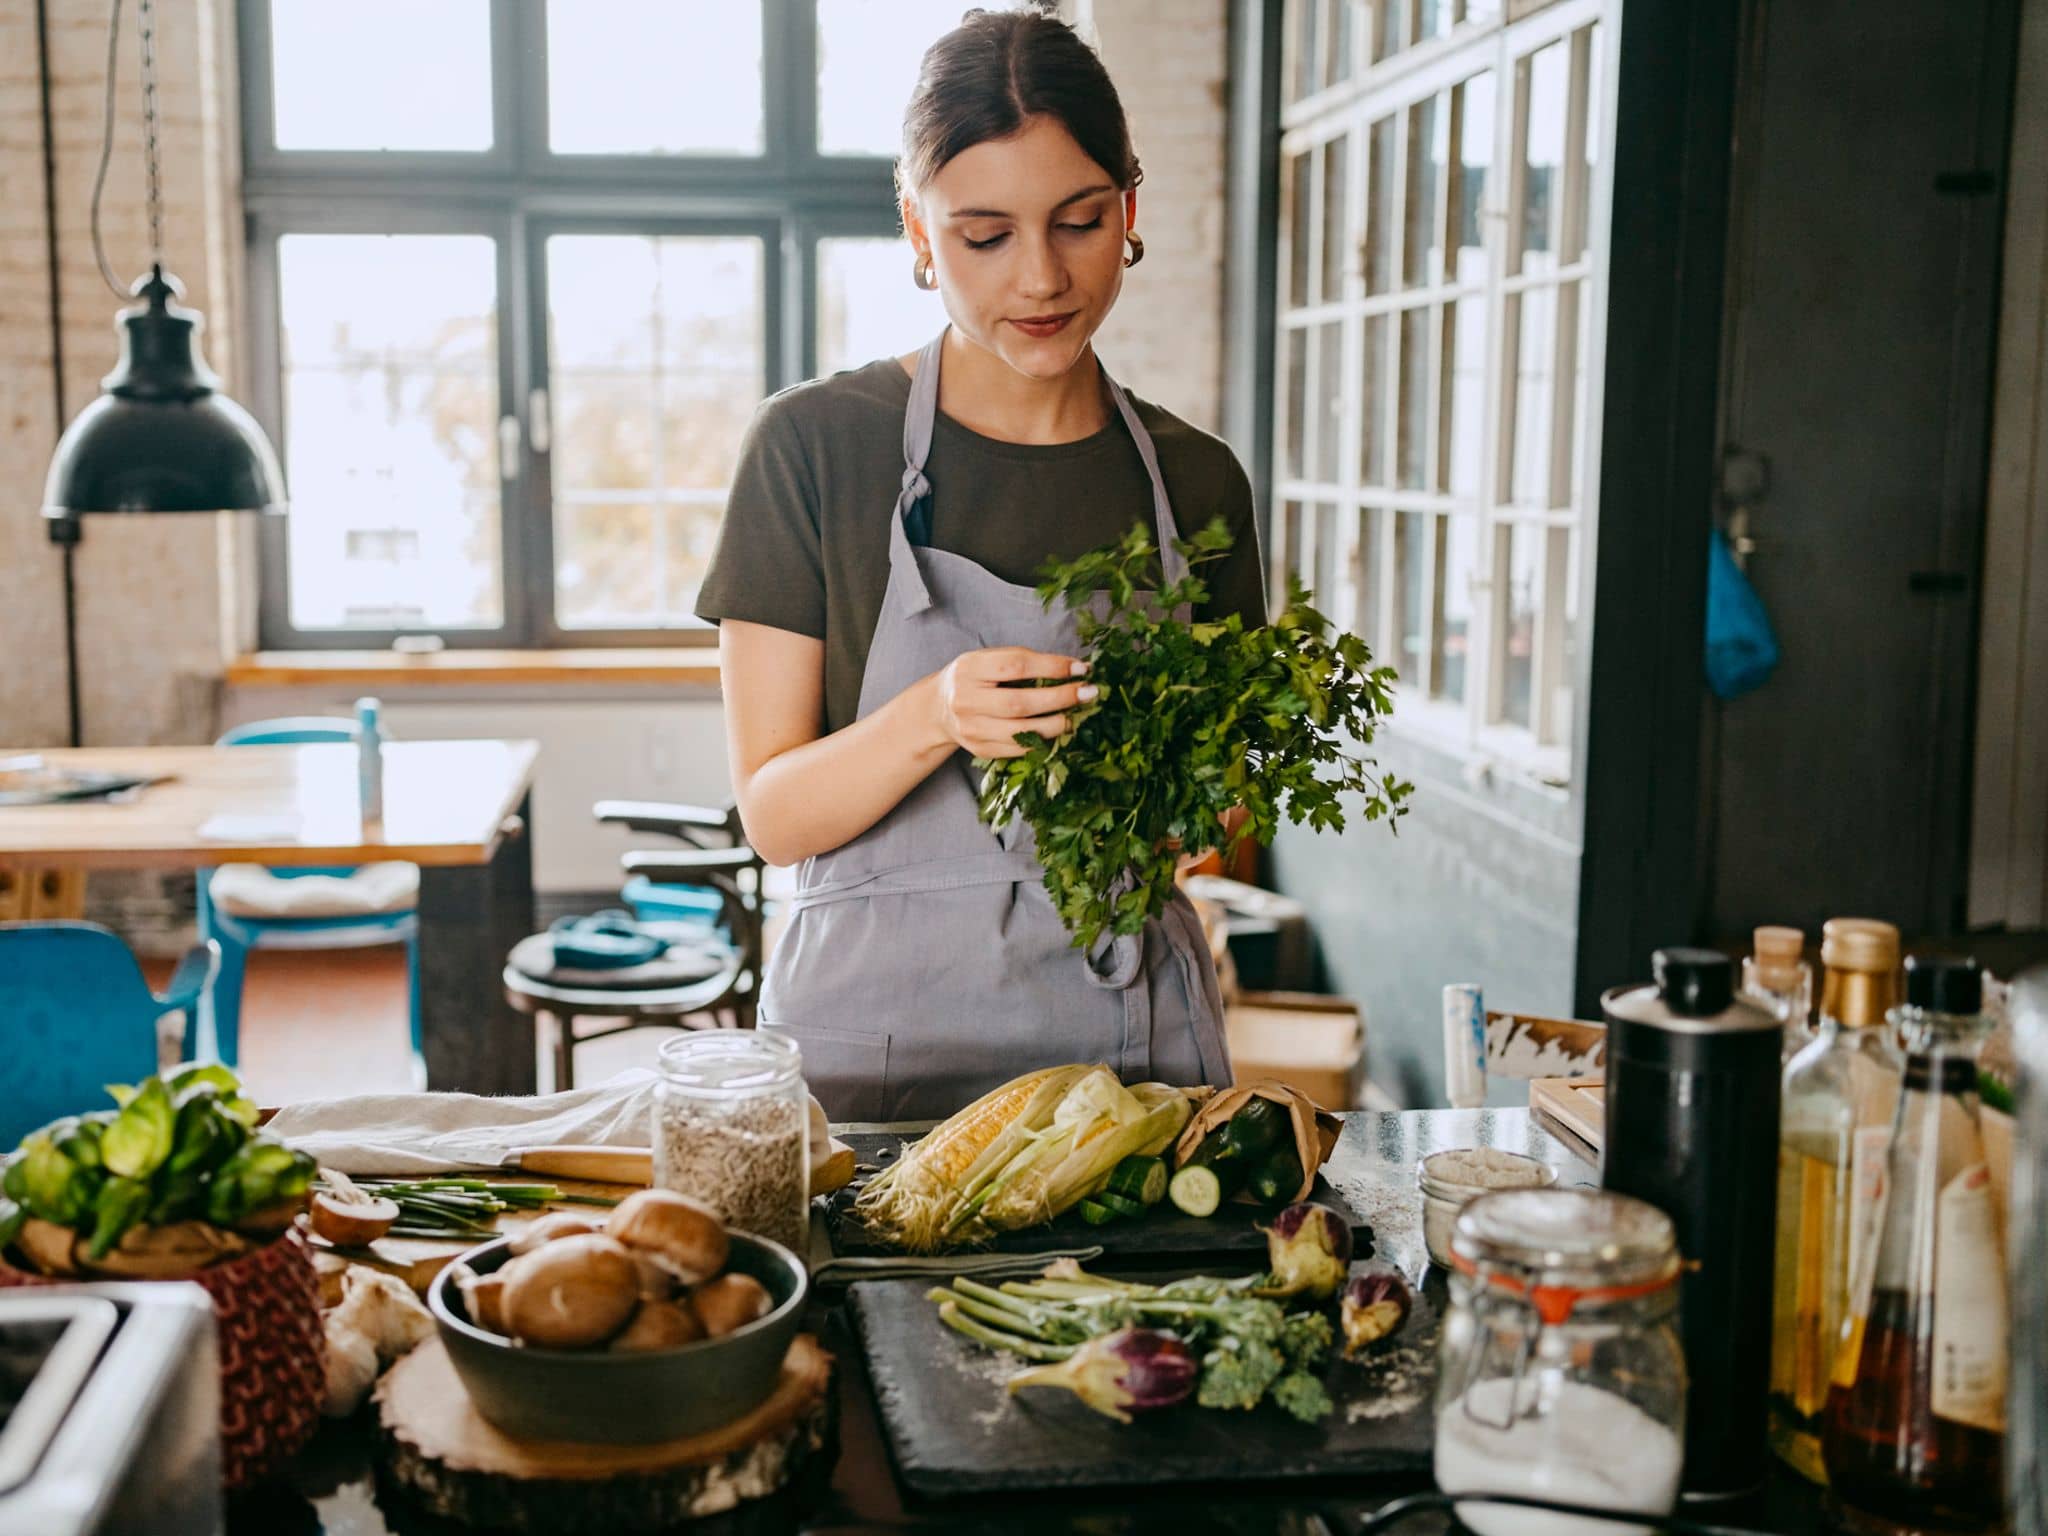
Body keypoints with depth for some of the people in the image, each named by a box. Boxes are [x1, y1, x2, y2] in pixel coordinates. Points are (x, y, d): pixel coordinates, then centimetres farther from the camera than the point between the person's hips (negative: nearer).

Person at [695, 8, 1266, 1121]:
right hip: (875, 1038, -2)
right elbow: (772, 811, -7)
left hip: (1130, 1038, 3)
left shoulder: (1195, 480, 5)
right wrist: (932, 720, -24)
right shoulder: (814, 446, -5)